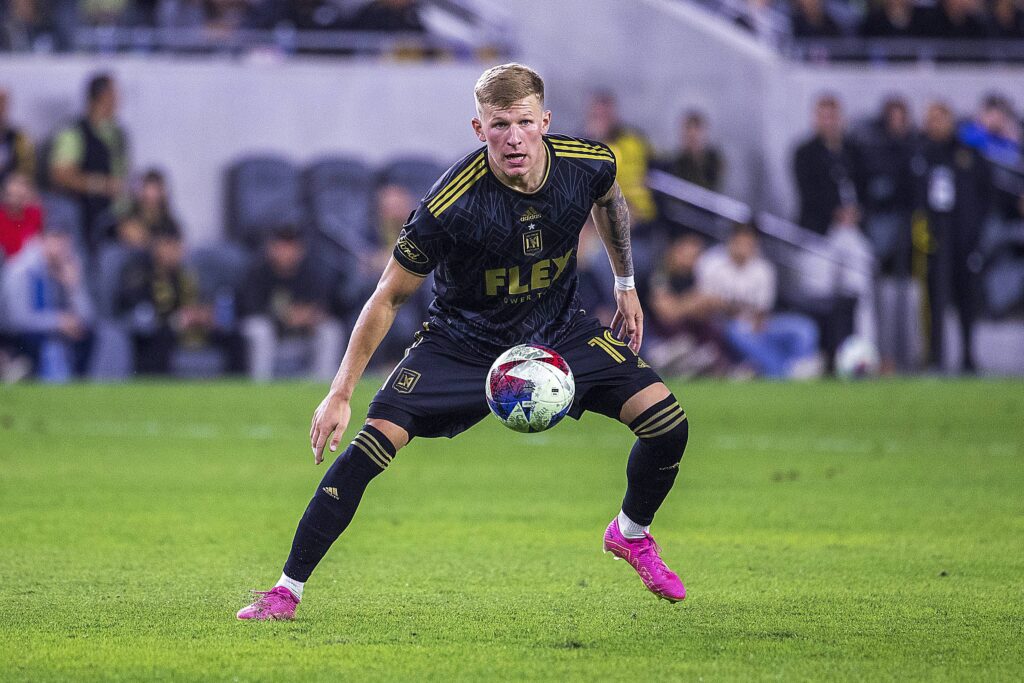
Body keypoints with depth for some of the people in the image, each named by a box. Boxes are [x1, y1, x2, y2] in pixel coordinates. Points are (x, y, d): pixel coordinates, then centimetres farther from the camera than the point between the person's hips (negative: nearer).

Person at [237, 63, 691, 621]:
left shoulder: (588, 165, -18)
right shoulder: (451, 205, -29)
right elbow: (388, 298, -18)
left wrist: (625, 285, 20)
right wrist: (341, 394, -18)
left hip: (559, 333, 4)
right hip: (462, 340, -4)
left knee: (666, 422, -10)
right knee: (375, 440, -23)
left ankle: (632, 533, 23)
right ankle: (287, 589, -11)